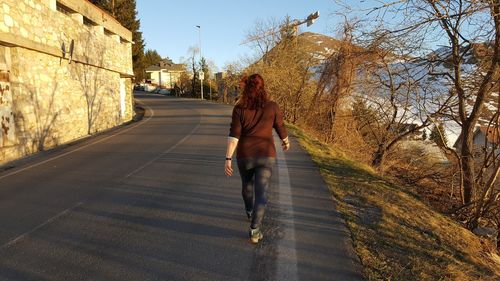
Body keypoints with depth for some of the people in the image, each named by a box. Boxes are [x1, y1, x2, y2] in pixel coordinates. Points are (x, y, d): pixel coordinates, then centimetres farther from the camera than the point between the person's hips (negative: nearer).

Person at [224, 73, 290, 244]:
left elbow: (234, 135, -14)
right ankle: (254, 230, -4)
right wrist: (286, 141, 27)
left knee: (247, 184, 27)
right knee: (260, 193, 2)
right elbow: (280, 128, 6)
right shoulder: (272, 107, -4)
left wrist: (228, 159, -15)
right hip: (266, 155, -1)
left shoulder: (239, 108, -6)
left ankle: (250, 212, 49)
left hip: (245, 155, 1)